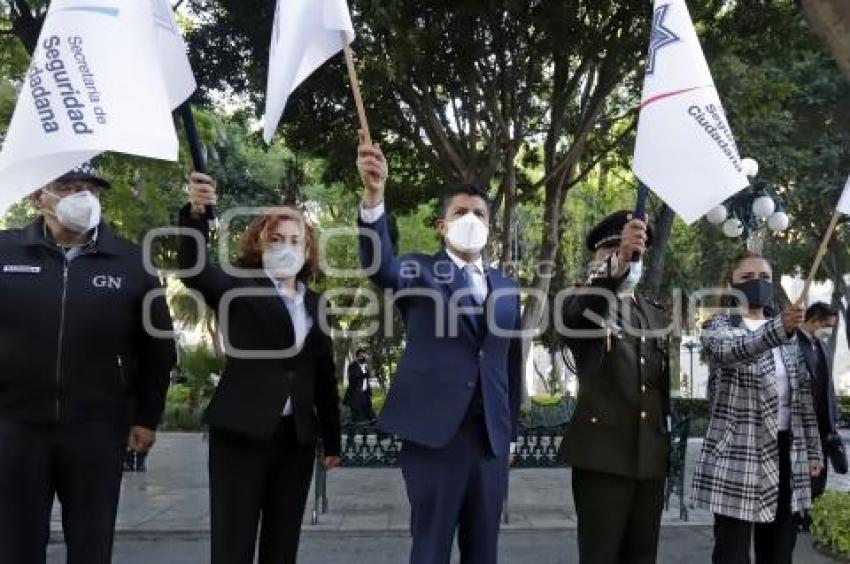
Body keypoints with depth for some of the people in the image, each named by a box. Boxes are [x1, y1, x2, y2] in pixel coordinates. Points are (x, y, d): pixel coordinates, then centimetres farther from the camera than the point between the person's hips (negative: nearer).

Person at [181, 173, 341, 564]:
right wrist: (195, 214, -39)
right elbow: (194, 271, -21)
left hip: (297, 438, 5)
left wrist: (332, 441, 14)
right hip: (242, 432, -4)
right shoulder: (240, 289, -1)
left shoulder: (314, 303, 12)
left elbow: (325, 374, 14)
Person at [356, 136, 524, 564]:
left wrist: (510, 433, 16)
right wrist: (374, 195, -37)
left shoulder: (507, 290, 14)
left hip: (490, 437, 4)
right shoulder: (420, 272, 2)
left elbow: (511, 366, 18)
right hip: (434, 432, -4)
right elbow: (379, 265, -21)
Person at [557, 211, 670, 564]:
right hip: (603, 452, -6)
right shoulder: (583, 304, -2)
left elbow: (663, 382, 20)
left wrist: (668, 440, 15)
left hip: (651, 455, 6)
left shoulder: (656, 316, 17)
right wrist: (619, 259, -42)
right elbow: (576, 312, -27)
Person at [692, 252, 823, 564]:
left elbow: (802, 393, 18)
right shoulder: (718, 326, -1)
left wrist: (813, 450, 13)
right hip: (739, 453, -5)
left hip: (787, 451, 6)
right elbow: (730, 351, -26)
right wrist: (779, 328, -42)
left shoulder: (788, 333, 17)